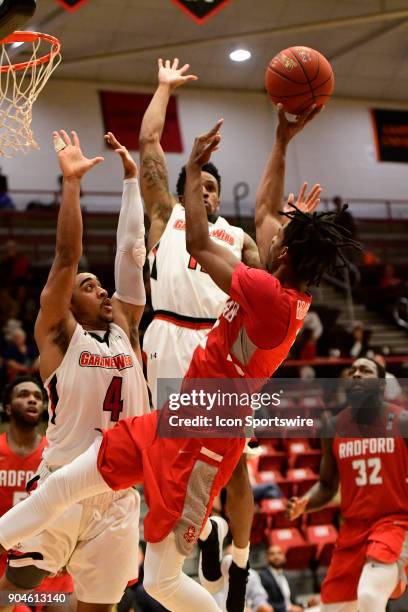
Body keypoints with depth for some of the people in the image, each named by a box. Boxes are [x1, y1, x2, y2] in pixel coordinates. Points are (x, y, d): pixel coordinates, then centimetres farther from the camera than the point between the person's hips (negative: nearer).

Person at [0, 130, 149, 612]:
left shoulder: (123, 330, 14)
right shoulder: (58, 334, 2)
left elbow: (132, 253, 11)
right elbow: (66, 257, -7)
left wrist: (131, 178, 10)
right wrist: (71, 180, -9)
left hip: (119, 492, 4)